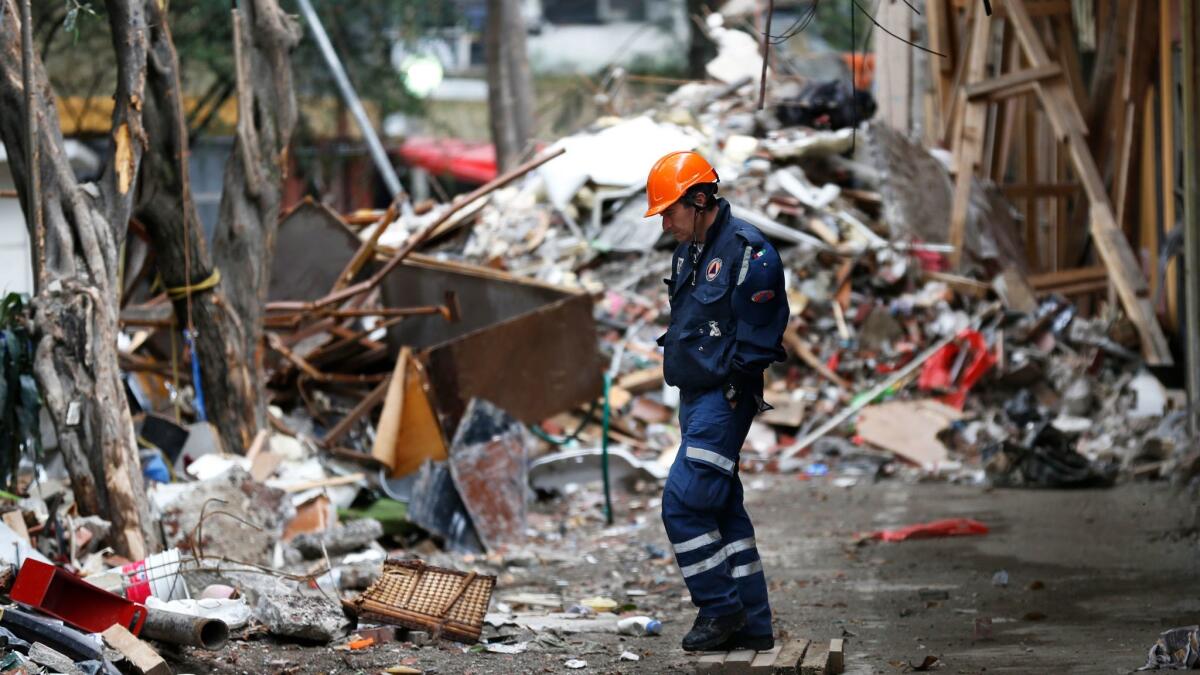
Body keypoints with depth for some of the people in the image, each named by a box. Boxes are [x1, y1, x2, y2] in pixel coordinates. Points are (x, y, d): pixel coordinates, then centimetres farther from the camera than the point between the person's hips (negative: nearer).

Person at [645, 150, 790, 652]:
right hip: (696, 397, 10)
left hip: (724, 399, -10)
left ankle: (720, 608, -3)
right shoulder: (688, 252, 13)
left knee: (683, 502, -13)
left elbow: (758, 336, -17)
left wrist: (733, 388, -15)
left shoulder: (748, 252, -15)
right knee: (722, 508, 11)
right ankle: (752, 625, 15)